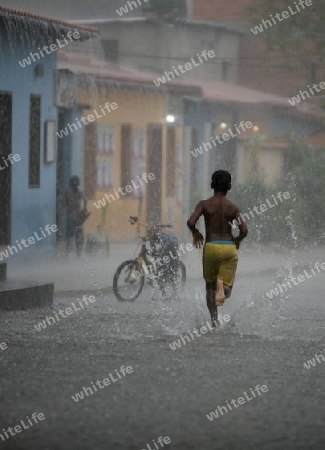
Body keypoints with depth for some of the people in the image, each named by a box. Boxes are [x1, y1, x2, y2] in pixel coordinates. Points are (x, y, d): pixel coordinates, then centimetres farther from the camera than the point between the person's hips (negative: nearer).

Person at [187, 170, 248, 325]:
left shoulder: (204, 204, 0)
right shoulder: (233, 207, 3)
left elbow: (191, 222, -14)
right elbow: (244, 230, -7)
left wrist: (195, 233, 8)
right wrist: (238, 240, 14)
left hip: (211, 247, 0)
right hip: (229, 248, 0)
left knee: (210, 284, 20)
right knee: (226, 291, 3)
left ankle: (214, 317, 8)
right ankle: (222, 284, -35)